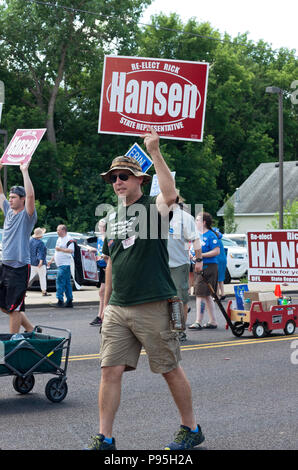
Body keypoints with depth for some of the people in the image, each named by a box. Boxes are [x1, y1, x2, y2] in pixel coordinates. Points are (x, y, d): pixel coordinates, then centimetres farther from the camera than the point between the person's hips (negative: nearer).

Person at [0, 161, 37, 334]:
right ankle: (30, 328, 24)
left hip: (20, 267, -8)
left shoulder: (27, 215, -7)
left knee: (14, 307, -4)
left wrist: (25, 171, -19)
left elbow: (30, 195, -23)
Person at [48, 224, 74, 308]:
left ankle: (60, 300, -15)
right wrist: (51, 260, 26)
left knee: (60, 281, -14)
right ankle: (69, 302, 10)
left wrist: (61, 249, -20)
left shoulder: (68, 239, -9)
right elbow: (57, 251, 29)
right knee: (66, 283, 9)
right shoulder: (59, 239, 21)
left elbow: (71, 250, -20)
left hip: (65, 264, -9)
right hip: (60, 264, 9)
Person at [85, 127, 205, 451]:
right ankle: (104, 439, 6)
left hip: (152, 307, -5)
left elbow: (170, 194, -28)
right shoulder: (111, 218, 15)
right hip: (117, 309, 5)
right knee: (110, 370, 0)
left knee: (170, 369, 4)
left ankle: (191, 429, 20)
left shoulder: (153, 207, -3)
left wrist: (155, 153, -30)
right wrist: (106, 302, 21)